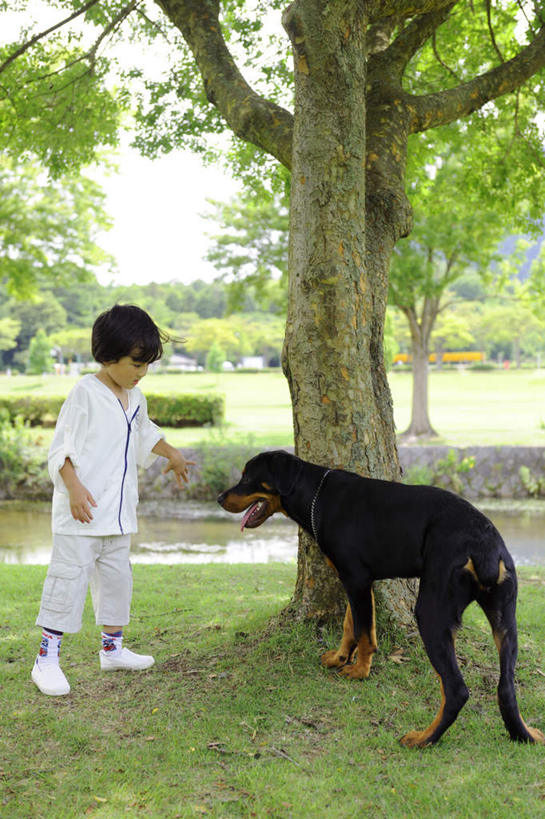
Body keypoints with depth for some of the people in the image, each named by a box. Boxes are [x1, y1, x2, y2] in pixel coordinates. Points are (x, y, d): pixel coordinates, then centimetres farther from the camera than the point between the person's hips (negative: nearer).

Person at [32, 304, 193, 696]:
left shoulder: (135, 398, 12)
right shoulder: (85, 393, -12)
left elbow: (145, 434, 34)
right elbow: (62, 447, -15)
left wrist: (172, 454, 44)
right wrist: (74, 486, -25)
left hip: (118, 512, 8)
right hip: (81, 512, -8)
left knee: (117, 576, 14)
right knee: (70, 576, -8)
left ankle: (113, 647, 28)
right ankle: (48, 657, -2)